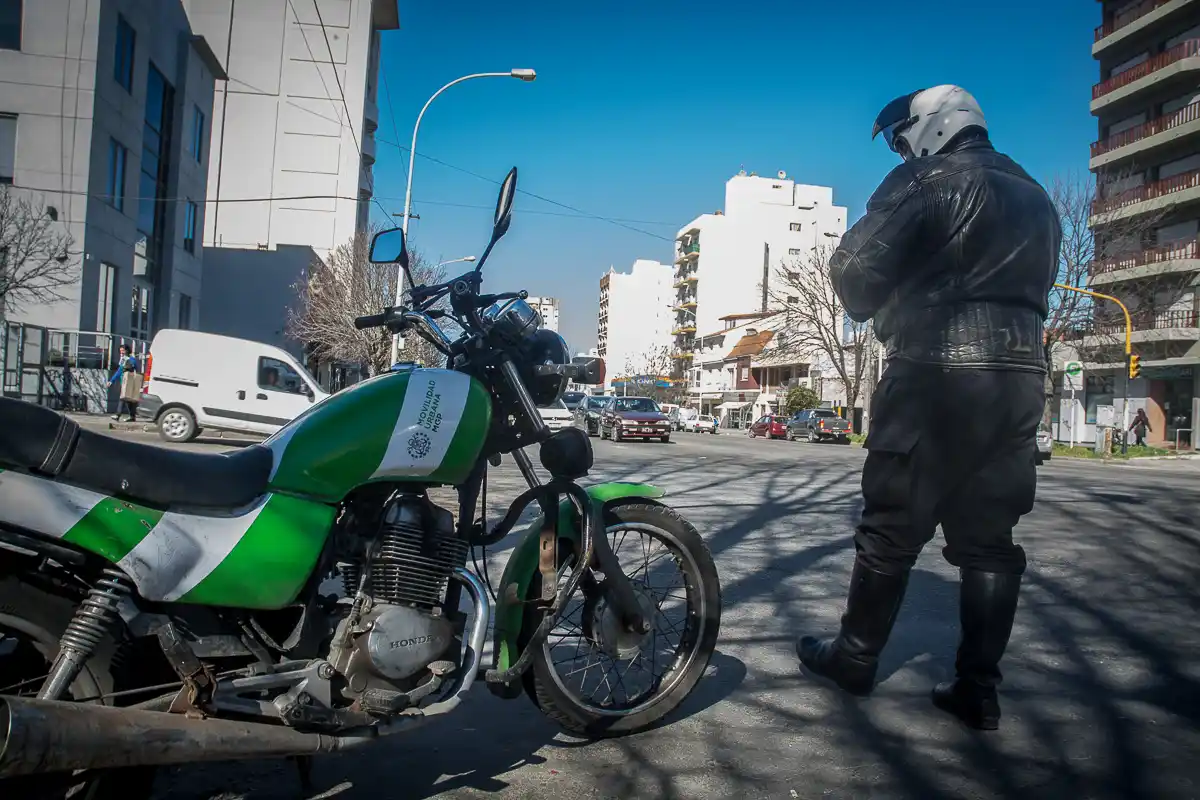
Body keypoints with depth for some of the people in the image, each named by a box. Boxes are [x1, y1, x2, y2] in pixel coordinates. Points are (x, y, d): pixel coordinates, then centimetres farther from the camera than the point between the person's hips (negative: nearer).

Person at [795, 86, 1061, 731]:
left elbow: (853, 268, -9)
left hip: (938, 374, -7)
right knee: (988, 538, 8)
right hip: (1021, 378, 7)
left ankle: (856, 657, 16)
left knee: (892, 525, 3)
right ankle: (978, 688, 11)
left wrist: (872, 308, 12)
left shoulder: (927, 180, -3)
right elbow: (1031, 289, 23)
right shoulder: (1035, 198, 22)